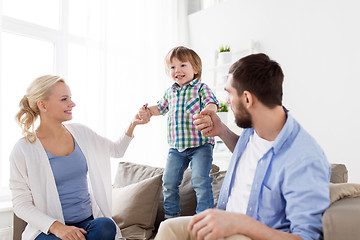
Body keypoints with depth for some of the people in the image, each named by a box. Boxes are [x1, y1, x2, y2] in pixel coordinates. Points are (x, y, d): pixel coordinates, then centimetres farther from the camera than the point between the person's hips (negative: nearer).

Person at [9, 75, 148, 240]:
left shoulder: (80, 132, 5)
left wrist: (132, 125, 1)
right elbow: (21, 205, -7)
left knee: (106, 225, -29)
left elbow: (117, 150, 17)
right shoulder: (23, 150, -8)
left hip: (89, 221, 4)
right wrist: (56, 226, -22)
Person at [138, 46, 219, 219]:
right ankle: (171, 215, 28)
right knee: (169, 181, 9)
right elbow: (161, 107, 28)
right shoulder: (170, 92, 13)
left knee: (200, 180, -12)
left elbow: (212, 103, -18)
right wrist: (148, 112, 9)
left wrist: (207, 111, -40)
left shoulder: (201, 88, -3)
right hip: (176, 147, 6)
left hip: (200, 144, -5)